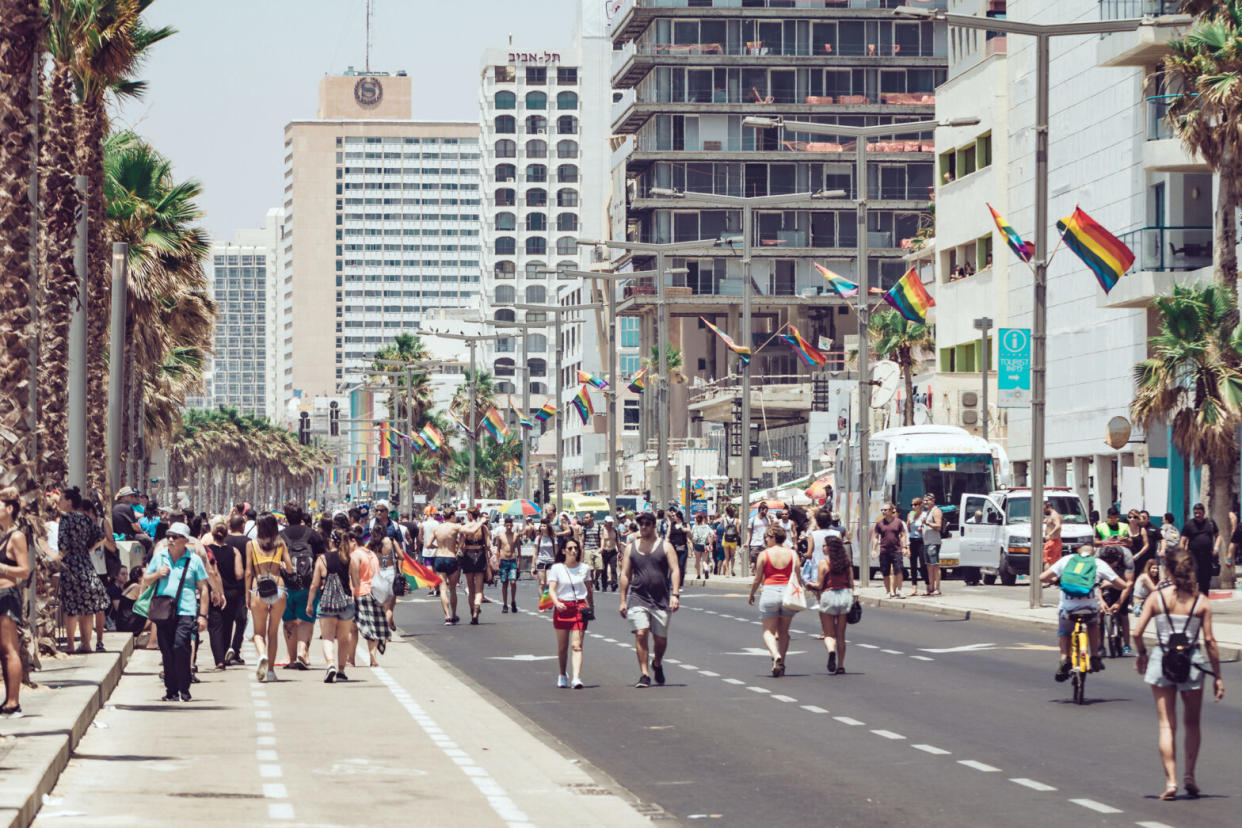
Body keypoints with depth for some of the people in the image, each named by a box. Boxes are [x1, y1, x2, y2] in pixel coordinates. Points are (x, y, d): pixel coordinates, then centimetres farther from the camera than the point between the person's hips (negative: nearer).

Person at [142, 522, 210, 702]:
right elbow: (145, 582, 22)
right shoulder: (159, 557, 14)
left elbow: (203, 589, 7)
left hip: (185, 611, -4)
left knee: (180, 647, -17)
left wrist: (202, 615, 0)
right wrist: (156, 574, -1)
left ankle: (183, 690, -11)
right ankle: (171, 690, 12)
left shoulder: (194, 560, 6)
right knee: (167, 651, 3)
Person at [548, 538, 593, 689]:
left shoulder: (584, 568, 7)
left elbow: (589, 588, 18)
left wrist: (591, 606, 20)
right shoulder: (557, 568, 1)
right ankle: (562, 675, 30)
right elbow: (551, 589, -6)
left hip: (580, 607, 0)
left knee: (577, 645, -11)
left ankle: (577, 678, -20)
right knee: (562, 647, 8)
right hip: (562, 608, 0)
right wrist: (556, 603, -24)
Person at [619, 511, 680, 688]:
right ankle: (644, 674, -9)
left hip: (661, 599, 0)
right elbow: (625, 574, 9)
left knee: (661, 639, 6)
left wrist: (675, 594, -13)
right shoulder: (631, 547, 8)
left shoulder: (665, 546, 4)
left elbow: (674, 570, -1)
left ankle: (657, 664, 36)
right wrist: (623, 600, 4)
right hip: (638, 598, 0)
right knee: (640, 634, -14)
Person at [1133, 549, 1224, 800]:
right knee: (1192, 723, 17)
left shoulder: (1157, 597, -5)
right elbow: (1209, 640, -6)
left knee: (1166, 724, 5)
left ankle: (1170, 780, -3)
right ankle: (1189, 774, 6)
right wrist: (1217, 676, 1)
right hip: (1191, 661, 0)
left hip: (1161, 661, 0)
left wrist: (1142, 654, 14)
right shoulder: (1201, 601, -6)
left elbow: (1137, 633, -6)